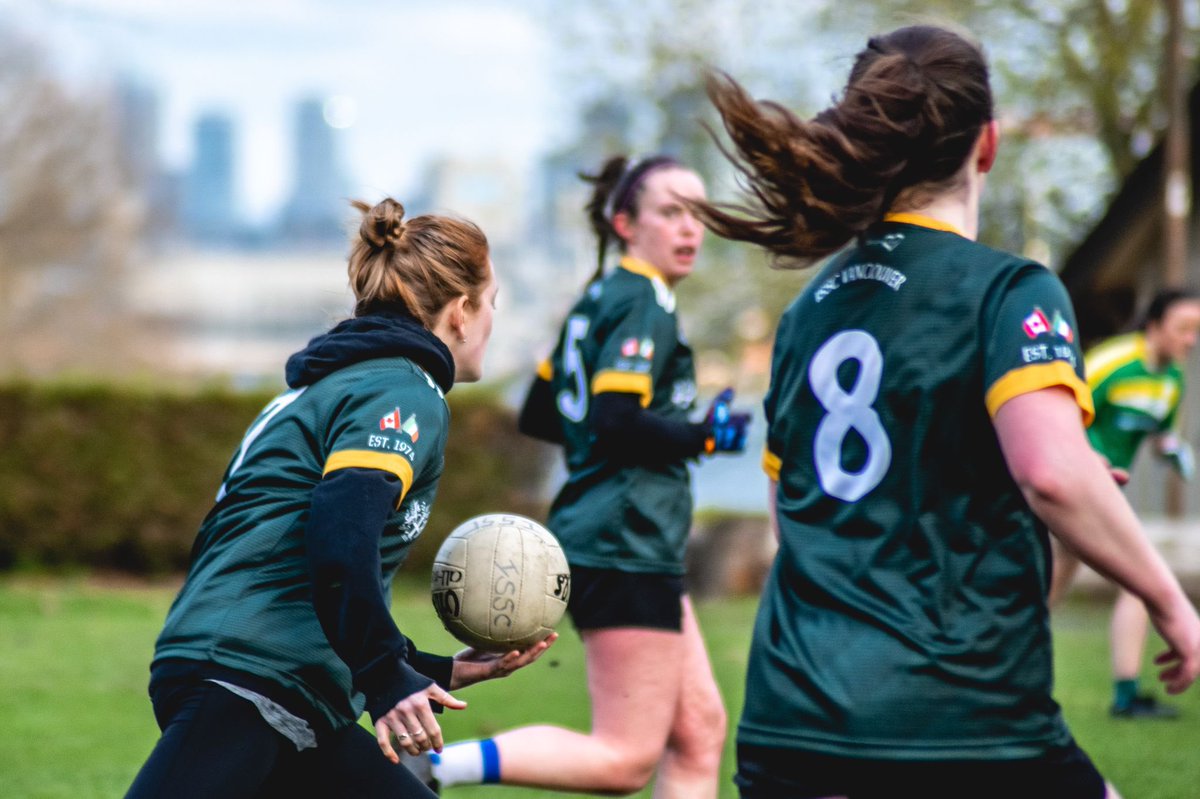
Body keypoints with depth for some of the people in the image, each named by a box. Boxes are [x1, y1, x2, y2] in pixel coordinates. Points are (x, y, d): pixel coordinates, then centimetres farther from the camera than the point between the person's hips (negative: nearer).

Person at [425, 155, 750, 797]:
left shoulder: (600, 300, 18)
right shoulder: (642, 304, -11)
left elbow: (540, 416, 22)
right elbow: (618, 421, -23)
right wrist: (708, 436, -11)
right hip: (627, 548, -10)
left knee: (700, 732, 10)